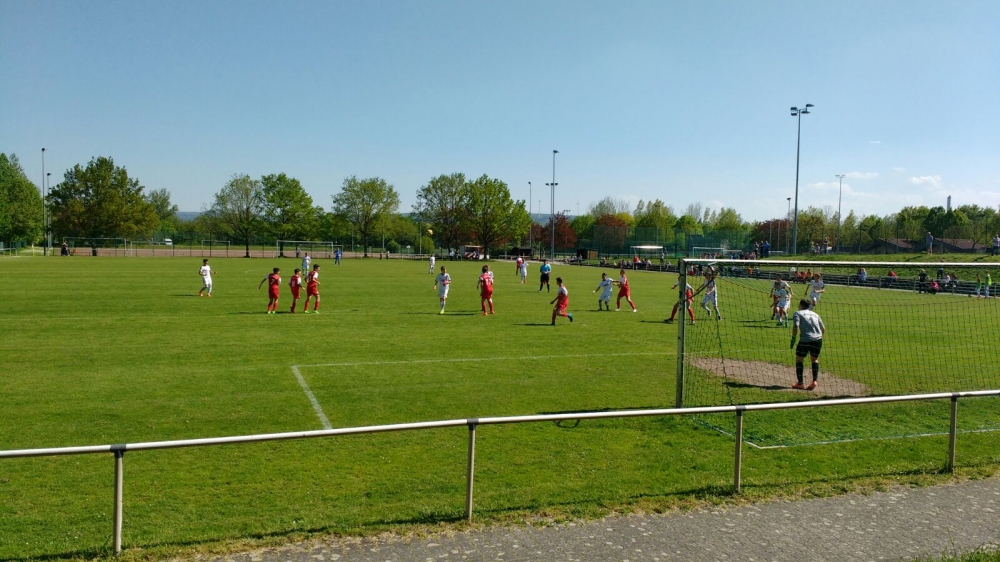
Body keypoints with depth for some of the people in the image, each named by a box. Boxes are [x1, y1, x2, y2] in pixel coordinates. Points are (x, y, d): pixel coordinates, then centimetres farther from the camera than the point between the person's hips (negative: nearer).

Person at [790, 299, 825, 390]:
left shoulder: (797, 313, 5)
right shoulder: (815, 314, 20)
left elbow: (796, 326, -12)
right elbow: (823, 329, 19)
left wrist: (793, 338, -6)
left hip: (805, 340, -5)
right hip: (818, 339, 5)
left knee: (799, 359, 12)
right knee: (814, 359, 23)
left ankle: (800, 383, 11)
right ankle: (815, 381, 9)